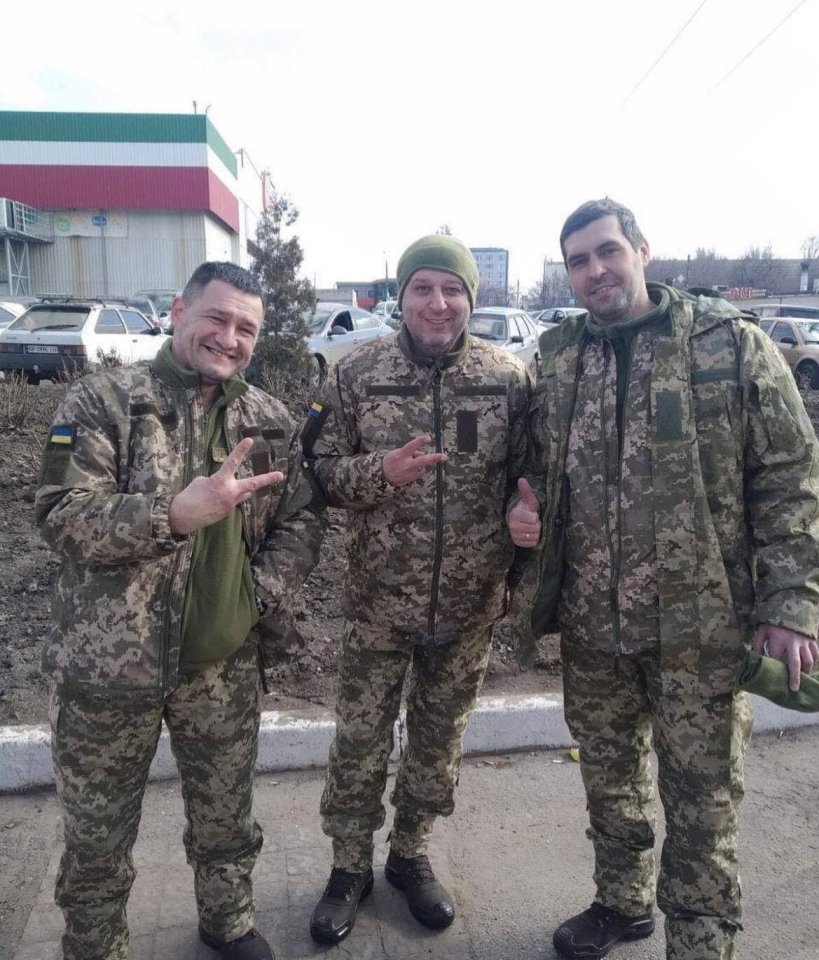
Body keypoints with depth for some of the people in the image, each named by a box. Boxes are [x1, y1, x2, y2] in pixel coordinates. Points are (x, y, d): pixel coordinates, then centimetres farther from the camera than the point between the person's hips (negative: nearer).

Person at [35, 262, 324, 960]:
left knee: (226, 817, 21)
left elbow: (301, 523, 5)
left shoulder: (273, 423, 4)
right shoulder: (102, 400, -7)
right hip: (108, 662, -2)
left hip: (225, 663, 3)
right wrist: (174, 515, -31)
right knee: (97, 835, 16)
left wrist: (258, 594, -11)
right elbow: (61, 516, -16)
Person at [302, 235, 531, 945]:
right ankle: (350, 866, 36)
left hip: (471, 602, 1)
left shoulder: (508, 376, -3)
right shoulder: (358, 373, -5)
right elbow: (323, 471, -3)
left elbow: (526, 476, 4)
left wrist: (521, 572, -5)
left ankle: (412, 854, 42)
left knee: (439, 739, 18)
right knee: (360, 740, 11)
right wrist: (382, 470, -21)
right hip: (379, 598, -1)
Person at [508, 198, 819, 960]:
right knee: (608, 776, 21)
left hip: (701, 621, -4)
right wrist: (525, 512, -5)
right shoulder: (555, 362, 5)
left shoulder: (731, 344, -6)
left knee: (702, 797, 9)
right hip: (589, 621, 4)